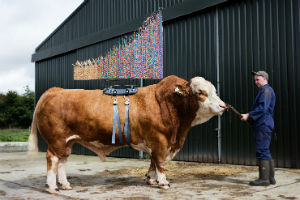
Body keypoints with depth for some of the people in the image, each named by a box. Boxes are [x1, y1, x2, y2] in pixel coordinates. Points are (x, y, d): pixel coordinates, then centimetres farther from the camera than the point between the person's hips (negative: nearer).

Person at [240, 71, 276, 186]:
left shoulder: (266, 90, -9)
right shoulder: (264, 90, 23)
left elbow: (263, 108, -19)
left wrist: (249, 115, -16)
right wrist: (250, 118, 14)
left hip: (263, 125, -10)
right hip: (262, 125, 10)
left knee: (262, 151, -8)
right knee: (265, 152, 12)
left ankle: (264, 178, -5)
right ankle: (270, 178, 16)